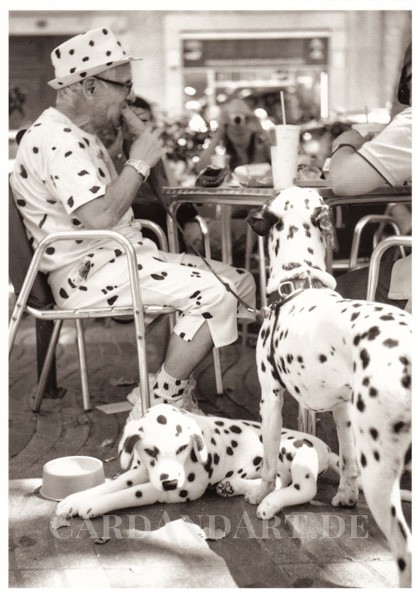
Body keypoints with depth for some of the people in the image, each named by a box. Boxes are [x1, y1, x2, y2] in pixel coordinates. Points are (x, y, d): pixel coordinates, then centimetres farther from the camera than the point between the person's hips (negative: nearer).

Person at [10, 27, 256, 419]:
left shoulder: (77, 134, 18)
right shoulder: (56, 139, -16)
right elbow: (100, 217, -29)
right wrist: (139, 162, -16)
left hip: (117, 258, 11)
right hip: (86, 275, -11)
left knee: (241, 283, 3)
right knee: (215, 295, -25)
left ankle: (169, 395, 3)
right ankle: (155, 412, -12)